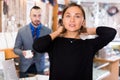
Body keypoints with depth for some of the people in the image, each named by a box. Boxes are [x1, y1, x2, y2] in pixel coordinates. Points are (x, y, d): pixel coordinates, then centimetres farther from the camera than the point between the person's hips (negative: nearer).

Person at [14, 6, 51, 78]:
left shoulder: (48, 31, -6)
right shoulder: (22, 31, -6)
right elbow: (16, 48, -1)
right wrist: (22, 52, -21)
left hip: (40, 67, 0)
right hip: (25, 67, 0)